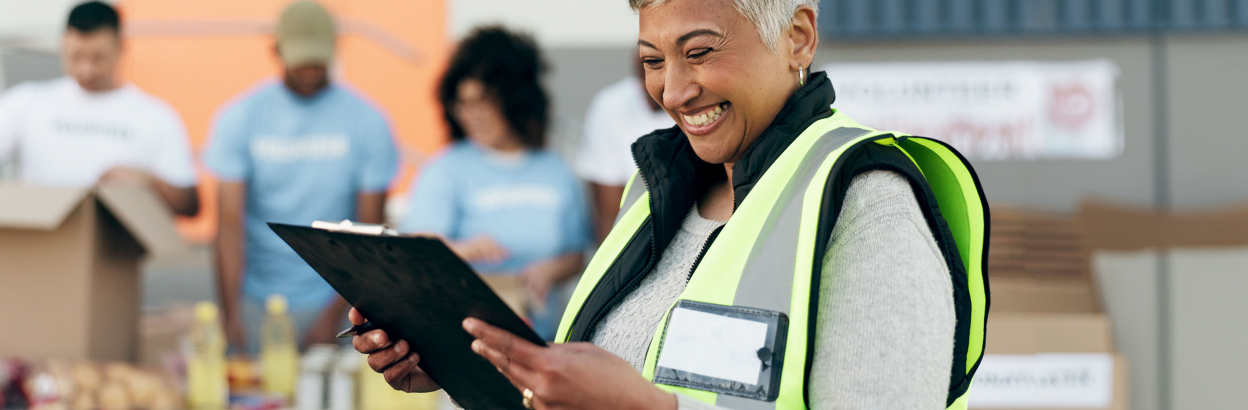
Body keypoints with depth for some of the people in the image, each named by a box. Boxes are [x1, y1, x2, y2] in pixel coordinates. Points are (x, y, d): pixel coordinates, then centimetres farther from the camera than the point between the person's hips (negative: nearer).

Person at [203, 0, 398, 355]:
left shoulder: (366, 122, -2)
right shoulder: (240, 118, -2)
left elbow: (369, 230, -3)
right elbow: (230, 222, -8)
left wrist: (335, 314, -10)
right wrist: (231, 314, -18)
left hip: (330, 300, 0)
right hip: (256, 303, 0)